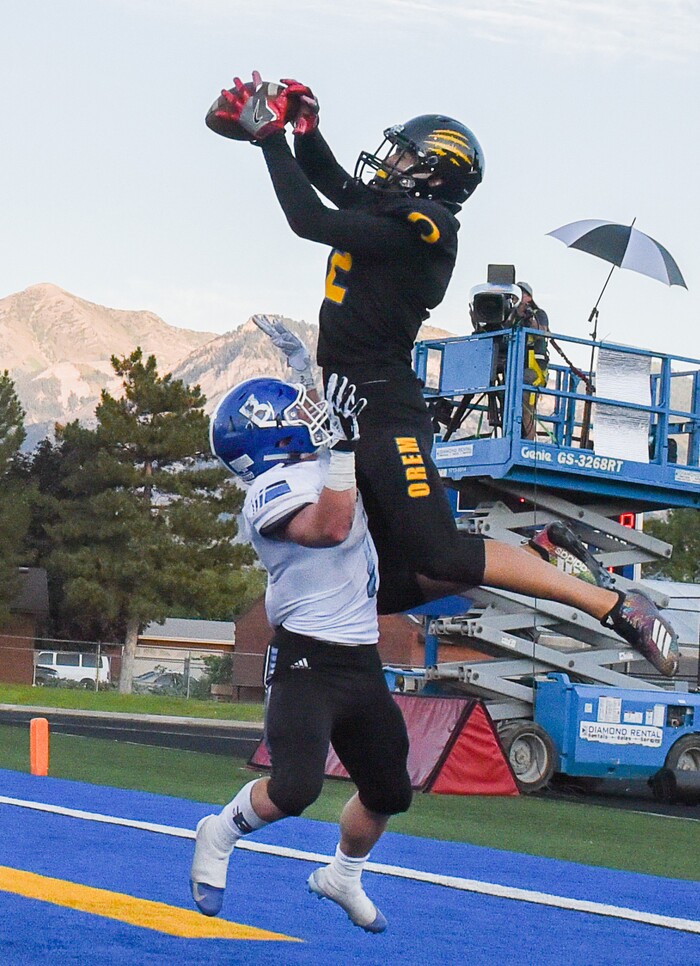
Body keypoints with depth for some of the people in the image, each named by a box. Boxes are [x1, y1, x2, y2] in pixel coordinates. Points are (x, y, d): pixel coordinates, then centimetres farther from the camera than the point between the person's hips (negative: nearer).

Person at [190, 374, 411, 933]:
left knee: (388, 794, 14)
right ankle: (219, 836, 9)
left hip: (363, 664, 8)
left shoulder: (330, 473, 13)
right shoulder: (275, 489, -15)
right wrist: (346, 443, -32)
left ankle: (343, 877, 41)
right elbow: (330, 529, -32)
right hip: (306, 661, -8)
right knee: (294, 790, -22)